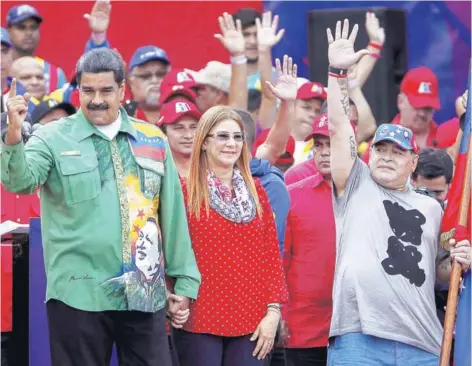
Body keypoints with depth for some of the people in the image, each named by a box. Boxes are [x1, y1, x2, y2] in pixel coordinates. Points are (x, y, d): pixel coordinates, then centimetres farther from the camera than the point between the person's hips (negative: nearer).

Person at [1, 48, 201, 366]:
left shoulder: (153, 140, 11)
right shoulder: (53, 138, 1)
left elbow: (172, 214, 13)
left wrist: (184, 281, 11)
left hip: (146, 293, 3)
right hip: (79, 294, -3)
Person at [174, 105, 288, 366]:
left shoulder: (256, 191, 12)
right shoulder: (185, 191, -1)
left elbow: (271, 254, 10)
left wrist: (273, 310, 2)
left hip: (251, 323, 4)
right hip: (200, 321, -3)